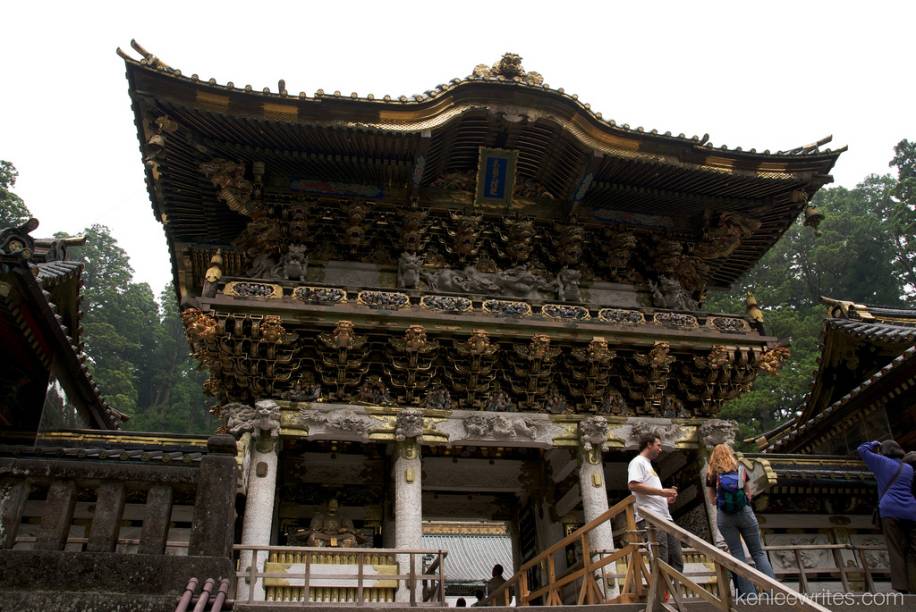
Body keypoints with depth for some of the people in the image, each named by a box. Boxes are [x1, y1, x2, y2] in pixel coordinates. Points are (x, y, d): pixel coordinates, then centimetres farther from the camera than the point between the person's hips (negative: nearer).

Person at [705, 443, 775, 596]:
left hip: (725, 516, 0)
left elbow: (713, 499, 11)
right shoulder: (740, 469, 6)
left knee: (737, 554, 5)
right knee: (758, 552, 8)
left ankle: (749, 595, 1)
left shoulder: (711, 474, 5)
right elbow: (749, 494, 11)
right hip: (744, 512, 1)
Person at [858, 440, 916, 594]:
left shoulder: (882, 462, 8)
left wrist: (874, 444, 29)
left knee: (896, 551, -2)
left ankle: (901, 588, -7)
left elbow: (862, 450, 15)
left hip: (890, 511, -3)